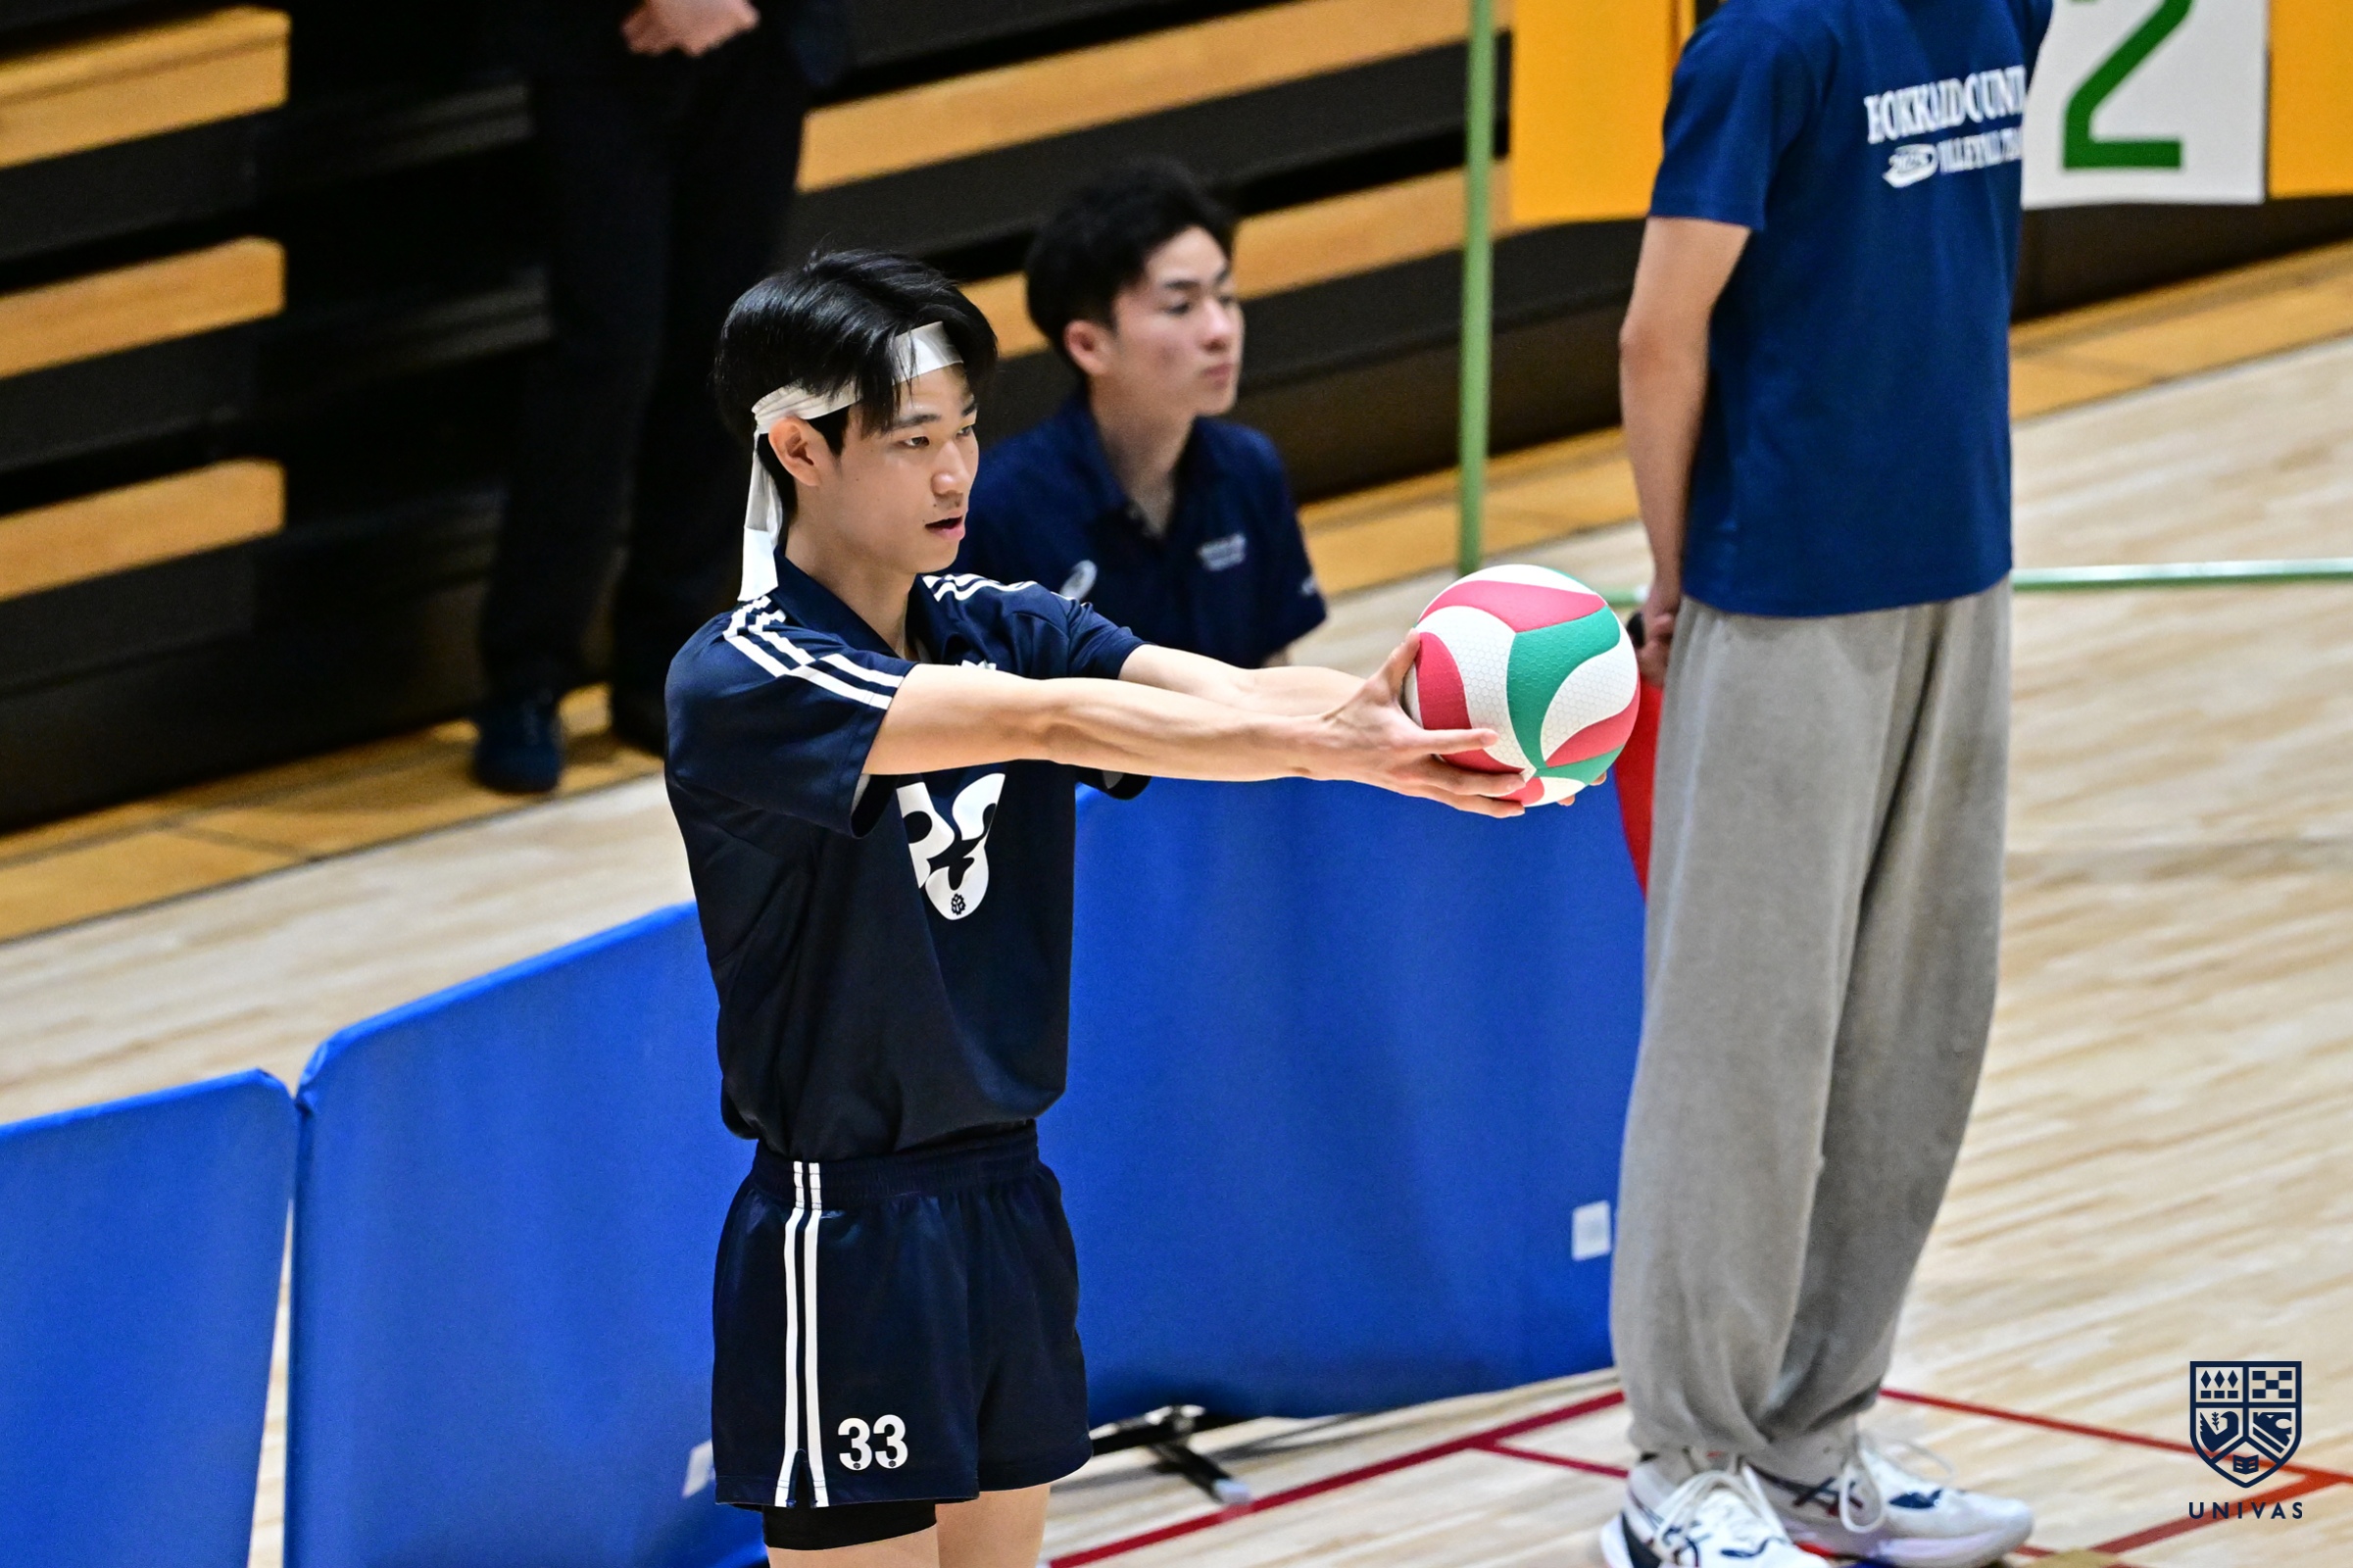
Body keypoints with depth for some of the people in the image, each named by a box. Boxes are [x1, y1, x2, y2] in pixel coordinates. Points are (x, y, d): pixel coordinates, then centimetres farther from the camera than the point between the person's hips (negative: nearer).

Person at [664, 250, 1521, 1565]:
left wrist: (1387, 711, -34)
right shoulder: (740, 683, -15)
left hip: (1008, 1200, 7)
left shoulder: (992, 626, 5)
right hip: (843, 1242, -7)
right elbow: (1042, 719, -29)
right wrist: (1323, 744, -38)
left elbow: (1228, 690, -12)